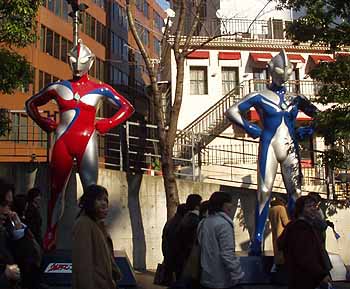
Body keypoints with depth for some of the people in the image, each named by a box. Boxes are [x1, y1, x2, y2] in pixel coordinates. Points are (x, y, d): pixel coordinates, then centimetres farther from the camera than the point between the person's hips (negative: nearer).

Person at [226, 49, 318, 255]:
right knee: (265, 192, -8)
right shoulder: (260, 97, 4)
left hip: (291, 148, 4)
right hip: (269, 146, -3)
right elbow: (232, 111, 1)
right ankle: (257, 240, -5)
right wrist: (250, 128, -5)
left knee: (296, 192, 1)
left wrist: (307, 131, 8)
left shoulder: (296, 99, 13)